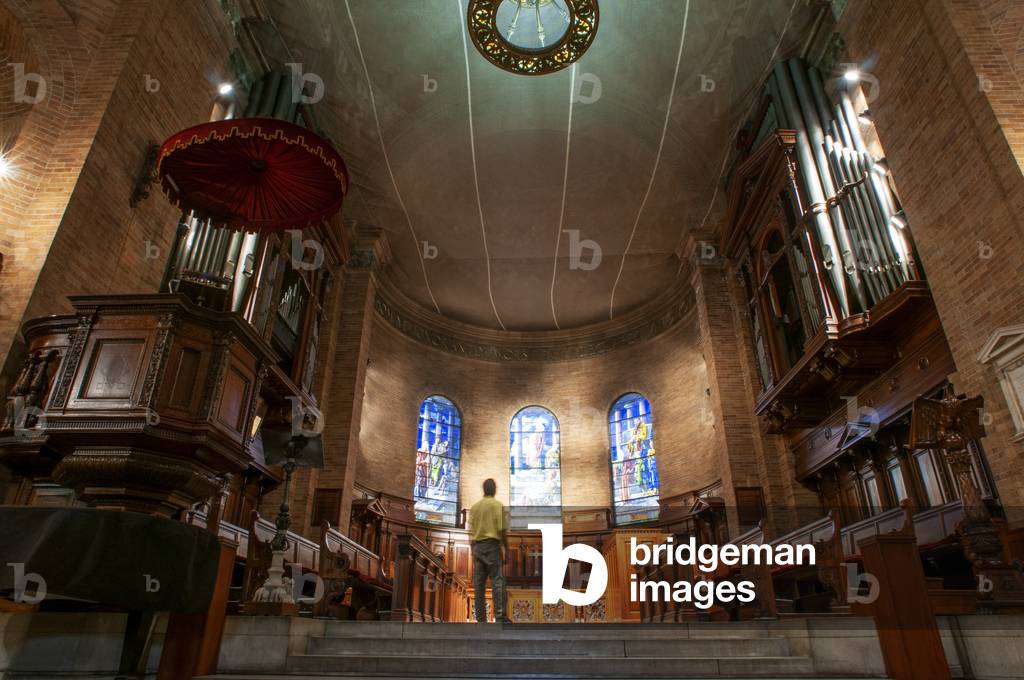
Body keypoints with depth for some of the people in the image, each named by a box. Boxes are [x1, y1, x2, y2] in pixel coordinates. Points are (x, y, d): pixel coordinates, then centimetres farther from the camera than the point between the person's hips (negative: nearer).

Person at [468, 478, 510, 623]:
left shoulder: (474, 506, 12)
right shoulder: (498, 505, -2)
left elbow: (471, 531, 11)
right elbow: (503, 530, -8)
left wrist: (473, 549, 18)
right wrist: (506, 549, -1)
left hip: (477, 546, 5)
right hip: (492, 544, -5)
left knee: (479, 583, 5)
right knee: (497, 581, -5)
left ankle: (481, 618, 7)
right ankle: (500, 616, -12)